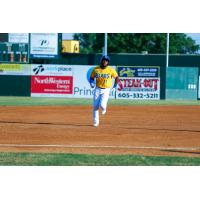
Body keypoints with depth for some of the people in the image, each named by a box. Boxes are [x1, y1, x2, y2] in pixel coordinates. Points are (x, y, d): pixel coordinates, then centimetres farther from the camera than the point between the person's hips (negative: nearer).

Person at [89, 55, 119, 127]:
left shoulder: (110, 70, -7)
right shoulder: (96, 69, -2)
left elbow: (116, 77, 8)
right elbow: (92, 77, 10)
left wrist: (115, 85, 9)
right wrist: (91, 83, -8)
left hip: (106, 90, -2)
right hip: (97, 89, 2)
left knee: (102, 105, -18)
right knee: (95, 106, -1)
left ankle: (104, 108, 20)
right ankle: (96, 122, 12)